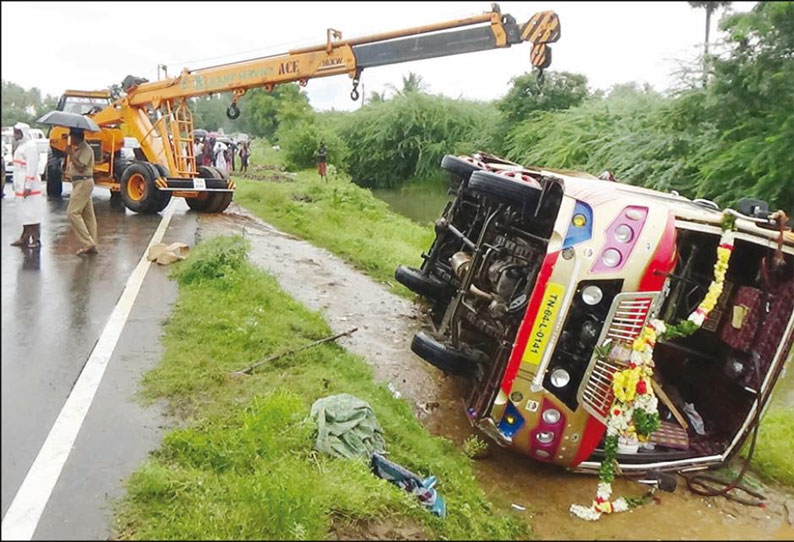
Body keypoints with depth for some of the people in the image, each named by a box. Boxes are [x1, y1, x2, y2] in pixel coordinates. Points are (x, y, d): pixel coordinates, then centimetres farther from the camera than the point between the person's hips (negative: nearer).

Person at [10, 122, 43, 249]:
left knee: (32, 213, -6)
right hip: (21, 186, 10)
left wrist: (28, 186, -22)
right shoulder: (21, 146, 19)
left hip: (29, 187, -10)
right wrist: (17, 185, 19)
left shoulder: (30, 147, -12)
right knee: (25, 213, 13)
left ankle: (36, 240, -2)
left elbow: (32, 168, -18)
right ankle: (25, 238, 19)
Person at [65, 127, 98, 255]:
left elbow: (80, 167, -22)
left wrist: (71, 154, -16)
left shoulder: (86, 149, -14)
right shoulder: (79, 148, 18)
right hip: (80, 183, 10)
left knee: (72, 212, -14)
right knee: (88, 214, 9)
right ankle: (91, 246, 12)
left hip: (83, 183, -10)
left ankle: (87, 243, -14)